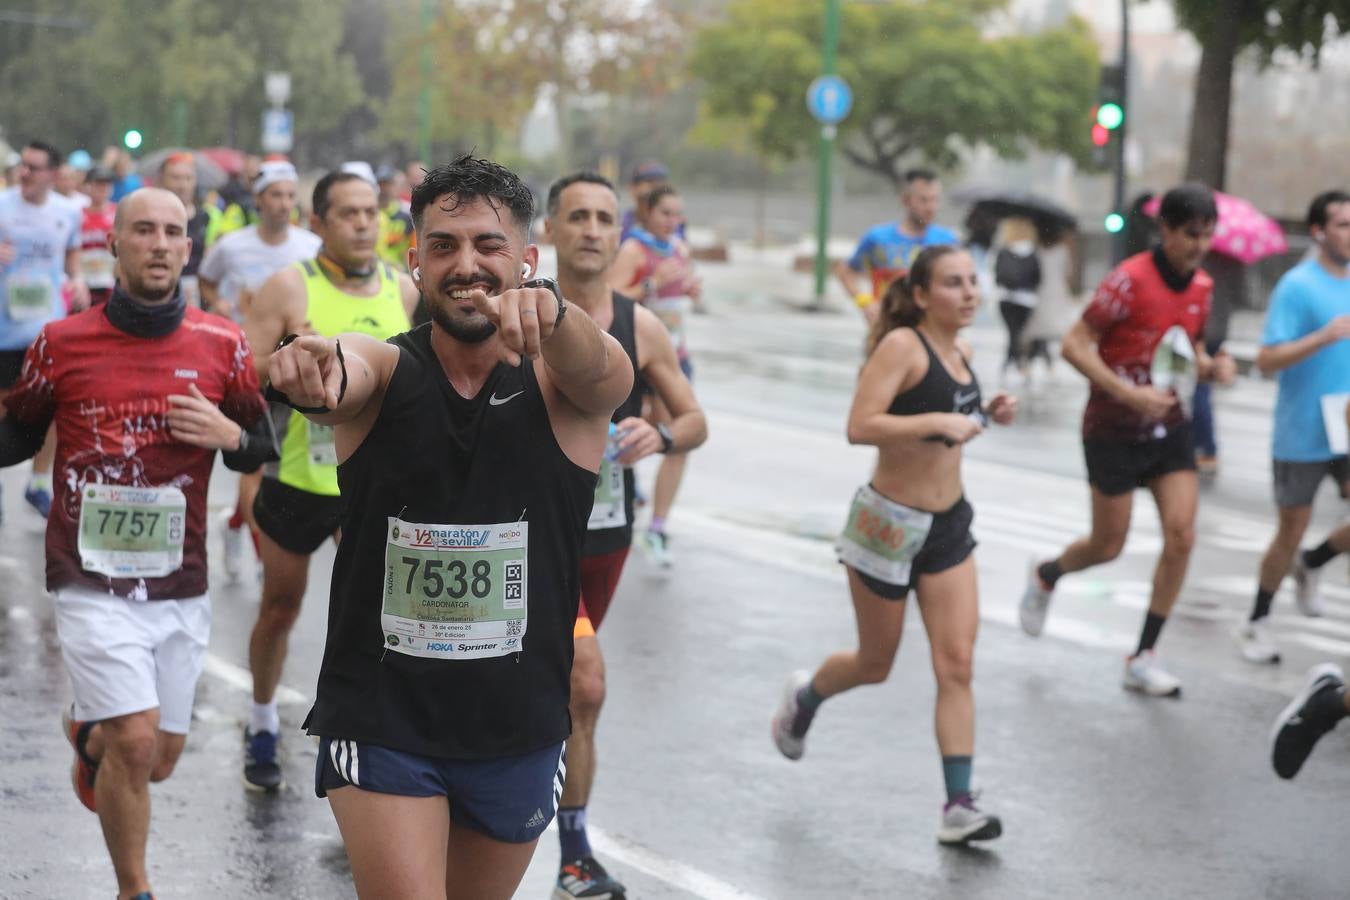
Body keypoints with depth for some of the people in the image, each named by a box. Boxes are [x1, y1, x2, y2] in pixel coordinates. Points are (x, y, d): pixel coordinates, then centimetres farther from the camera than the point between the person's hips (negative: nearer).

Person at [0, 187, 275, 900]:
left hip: (179, 586, 3)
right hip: (92, 582, -3)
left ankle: (87, 732, 50)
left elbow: (261, 448, 12)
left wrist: (229, 435, -10)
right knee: (135, 742, -15)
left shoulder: (221, 345, 2)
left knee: (159, 760, 13)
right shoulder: (61, 342, -2)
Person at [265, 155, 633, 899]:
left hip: (519, 730, 2)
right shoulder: (385, 371, -6)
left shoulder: (559, 383, -5)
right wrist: (314, 370, -55)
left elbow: (603, 369, -29)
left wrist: (549, 313, -54)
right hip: (381, 722, -2)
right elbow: (346, 374, -29)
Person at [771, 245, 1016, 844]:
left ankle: (959, 806, -2)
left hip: (948, 525, 6)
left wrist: (987, 415, 5)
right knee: (874, 665, 11)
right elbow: (860, 426, -26)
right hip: (890, 524, -6)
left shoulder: (960, 351, 6)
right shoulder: (902, 345, -17)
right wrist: (937, 421, -33)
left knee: (957, 665, -3)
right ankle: (804, 698, 44)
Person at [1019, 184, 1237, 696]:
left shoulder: (1201, 287, 3)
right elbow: (1075, 345, -18)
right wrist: (1129, 393, -27)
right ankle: (1045, 576, 39)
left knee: (1181, 535, -7)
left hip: (1169, 428, 6)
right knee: (1108, 546, 4)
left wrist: (1212, 367, -5)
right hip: (1114, 431, -5)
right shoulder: (1131, 279, -18)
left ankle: (1143, 658, 4)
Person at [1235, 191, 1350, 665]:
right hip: (1302, 436, -5)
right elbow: (1266, 360, -20)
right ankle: (1255, 625, 23)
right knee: (1292, 531, 5)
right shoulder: (1298, 286, -13)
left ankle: (1309, 565, 23)